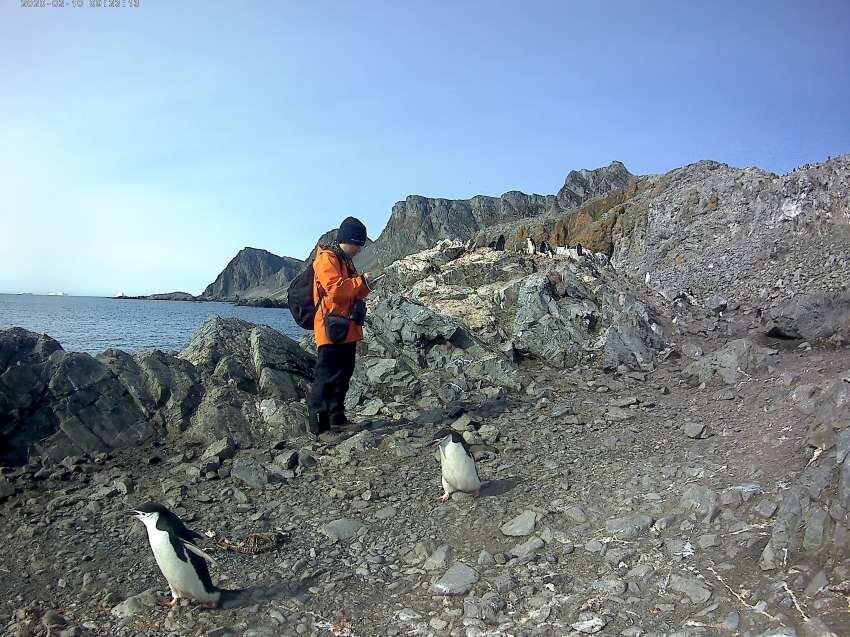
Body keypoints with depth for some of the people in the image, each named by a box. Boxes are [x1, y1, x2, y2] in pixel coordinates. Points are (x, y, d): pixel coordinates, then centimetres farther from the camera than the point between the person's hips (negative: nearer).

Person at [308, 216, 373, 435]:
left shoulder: (347, 261, 22)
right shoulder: (327, 259, -9)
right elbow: (335, 289, -21)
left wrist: (364, 285, 7)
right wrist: (361, 281, -14)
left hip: (347, 330, 10)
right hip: (332, 328, -10)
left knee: (343, 375, 15)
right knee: (327, 376, -10)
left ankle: (337, 417, 25)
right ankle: (319, 423, -6)